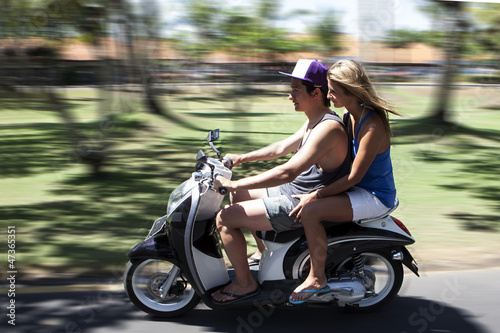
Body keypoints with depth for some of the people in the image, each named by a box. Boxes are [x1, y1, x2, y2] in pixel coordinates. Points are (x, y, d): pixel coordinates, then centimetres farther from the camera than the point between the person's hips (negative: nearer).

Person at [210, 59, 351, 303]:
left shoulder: (328, 128, -26)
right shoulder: (314, 122, 7)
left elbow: (287, 172, -32)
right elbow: (282, 148, 22)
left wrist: (235, 184, -29)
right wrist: (241, 158, 17)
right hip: (294, 190, 11)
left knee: (225, 217, -12)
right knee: (239, 194, 25)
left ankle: (244, 283, 4)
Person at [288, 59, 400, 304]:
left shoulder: (372, 126, -25)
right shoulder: (348, 116, 3)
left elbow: (354, 176, -25)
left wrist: (315, 196, -24)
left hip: (375, 197, -10)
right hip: (356, 188, 10)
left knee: (310, 211, -25)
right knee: (298, 200, 7)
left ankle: (317, 277, -11)